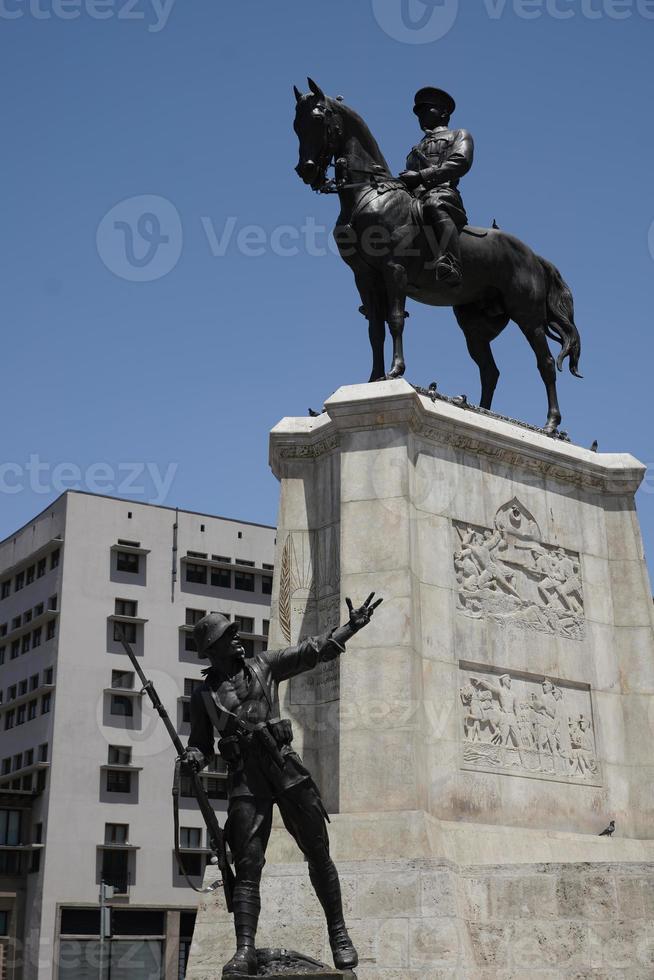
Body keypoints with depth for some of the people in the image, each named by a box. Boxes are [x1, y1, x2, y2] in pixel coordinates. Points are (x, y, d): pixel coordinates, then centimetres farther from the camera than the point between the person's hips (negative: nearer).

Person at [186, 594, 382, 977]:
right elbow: (201, 743, 17)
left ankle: (339, 933, 15)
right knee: (248, 865, -7)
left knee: (319, 854, 3)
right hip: (245, 779, -1)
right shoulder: (204, 694, 12)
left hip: (286, 766, 1)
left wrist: (353, 626, 2)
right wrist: (193, 759, -7)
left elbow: (313, 651, 10)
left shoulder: (263, 665, 13)